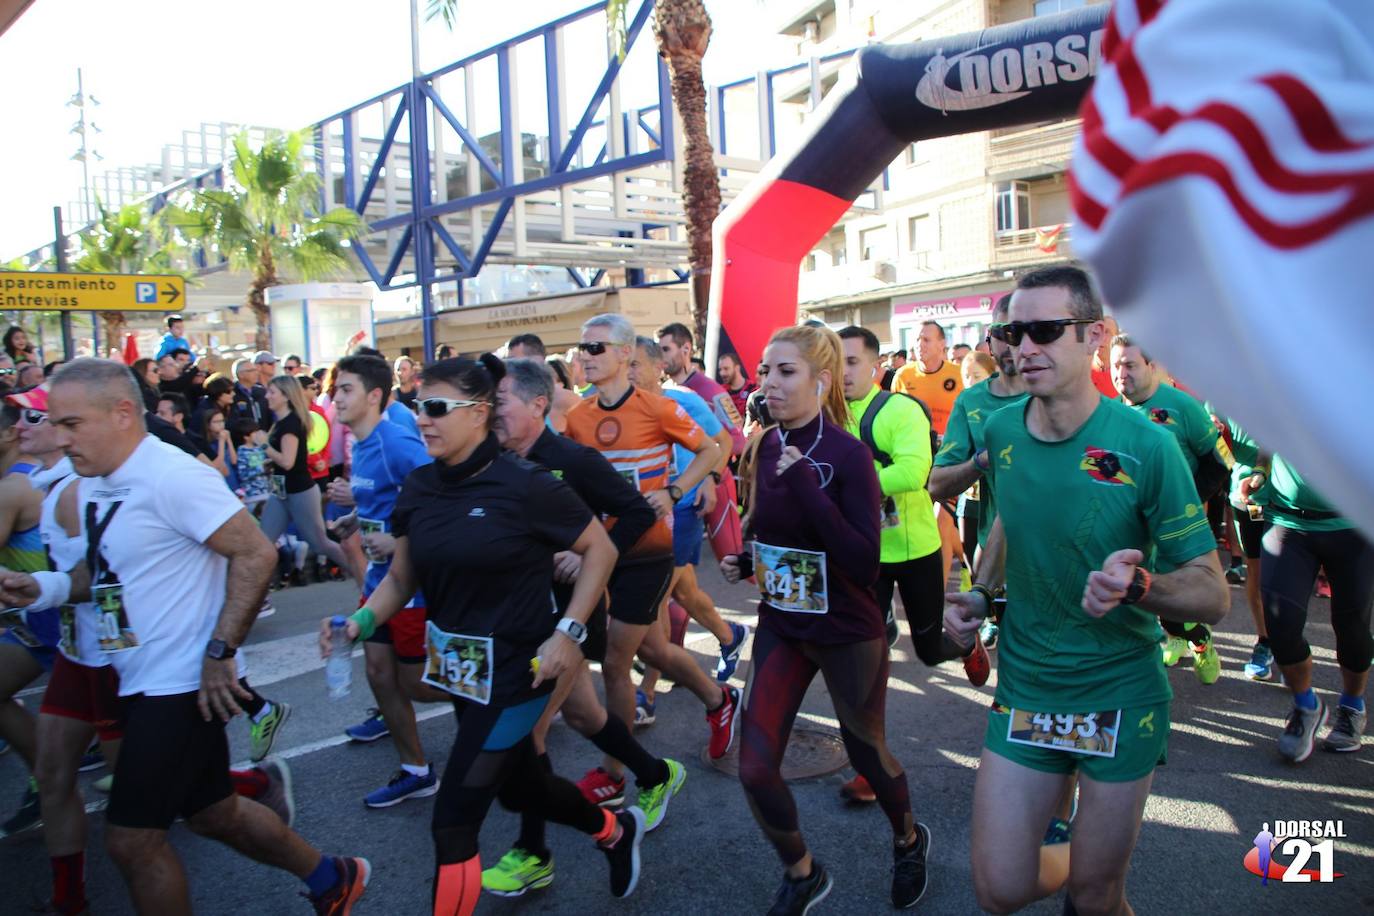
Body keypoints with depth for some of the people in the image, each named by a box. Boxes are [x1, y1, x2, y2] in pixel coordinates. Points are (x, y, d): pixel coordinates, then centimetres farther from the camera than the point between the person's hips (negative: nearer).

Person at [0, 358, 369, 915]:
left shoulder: (171, 477, -19)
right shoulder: (92, 483, 8)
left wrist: (220, 651, -22)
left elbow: (255, 554, -22)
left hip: (182, 684, -9)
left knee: (131, 839, 0)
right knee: (213, 812, 19)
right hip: (145, 680, 9)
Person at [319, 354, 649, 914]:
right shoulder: (418, 487, -3)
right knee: (518, 785, 25)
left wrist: (568, 632, -16)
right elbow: (401, 578, 6)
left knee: (453, 822, -4)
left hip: (516, 671, -7)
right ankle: (615, 831, 53)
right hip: (457, 666, 7)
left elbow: (600, 550, -10)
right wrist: (360, 622, -13)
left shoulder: (524, 486, -20)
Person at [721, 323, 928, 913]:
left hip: (847, 633, -5)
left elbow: (864, 565, -27)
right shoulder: (767, 445, -2)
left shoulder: (848, 455, -20)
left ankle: (908, 841, 50)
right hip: (781, 626, 5)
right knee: (754, 769, 1)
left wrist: (805, 485, -33)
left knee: (866, 753, 16)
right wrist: (743, 561, -2)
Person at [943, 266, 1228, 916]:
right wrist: (981, 594, 2)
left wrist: (1138, 586, -34)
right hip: (1023, 690, 3)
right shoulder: (1001, 431, -4)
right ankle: (1065, 832, 37)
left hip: (1121, 699, -3)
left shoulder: (1144, 446, -16)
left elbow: (1214, 594, -14)